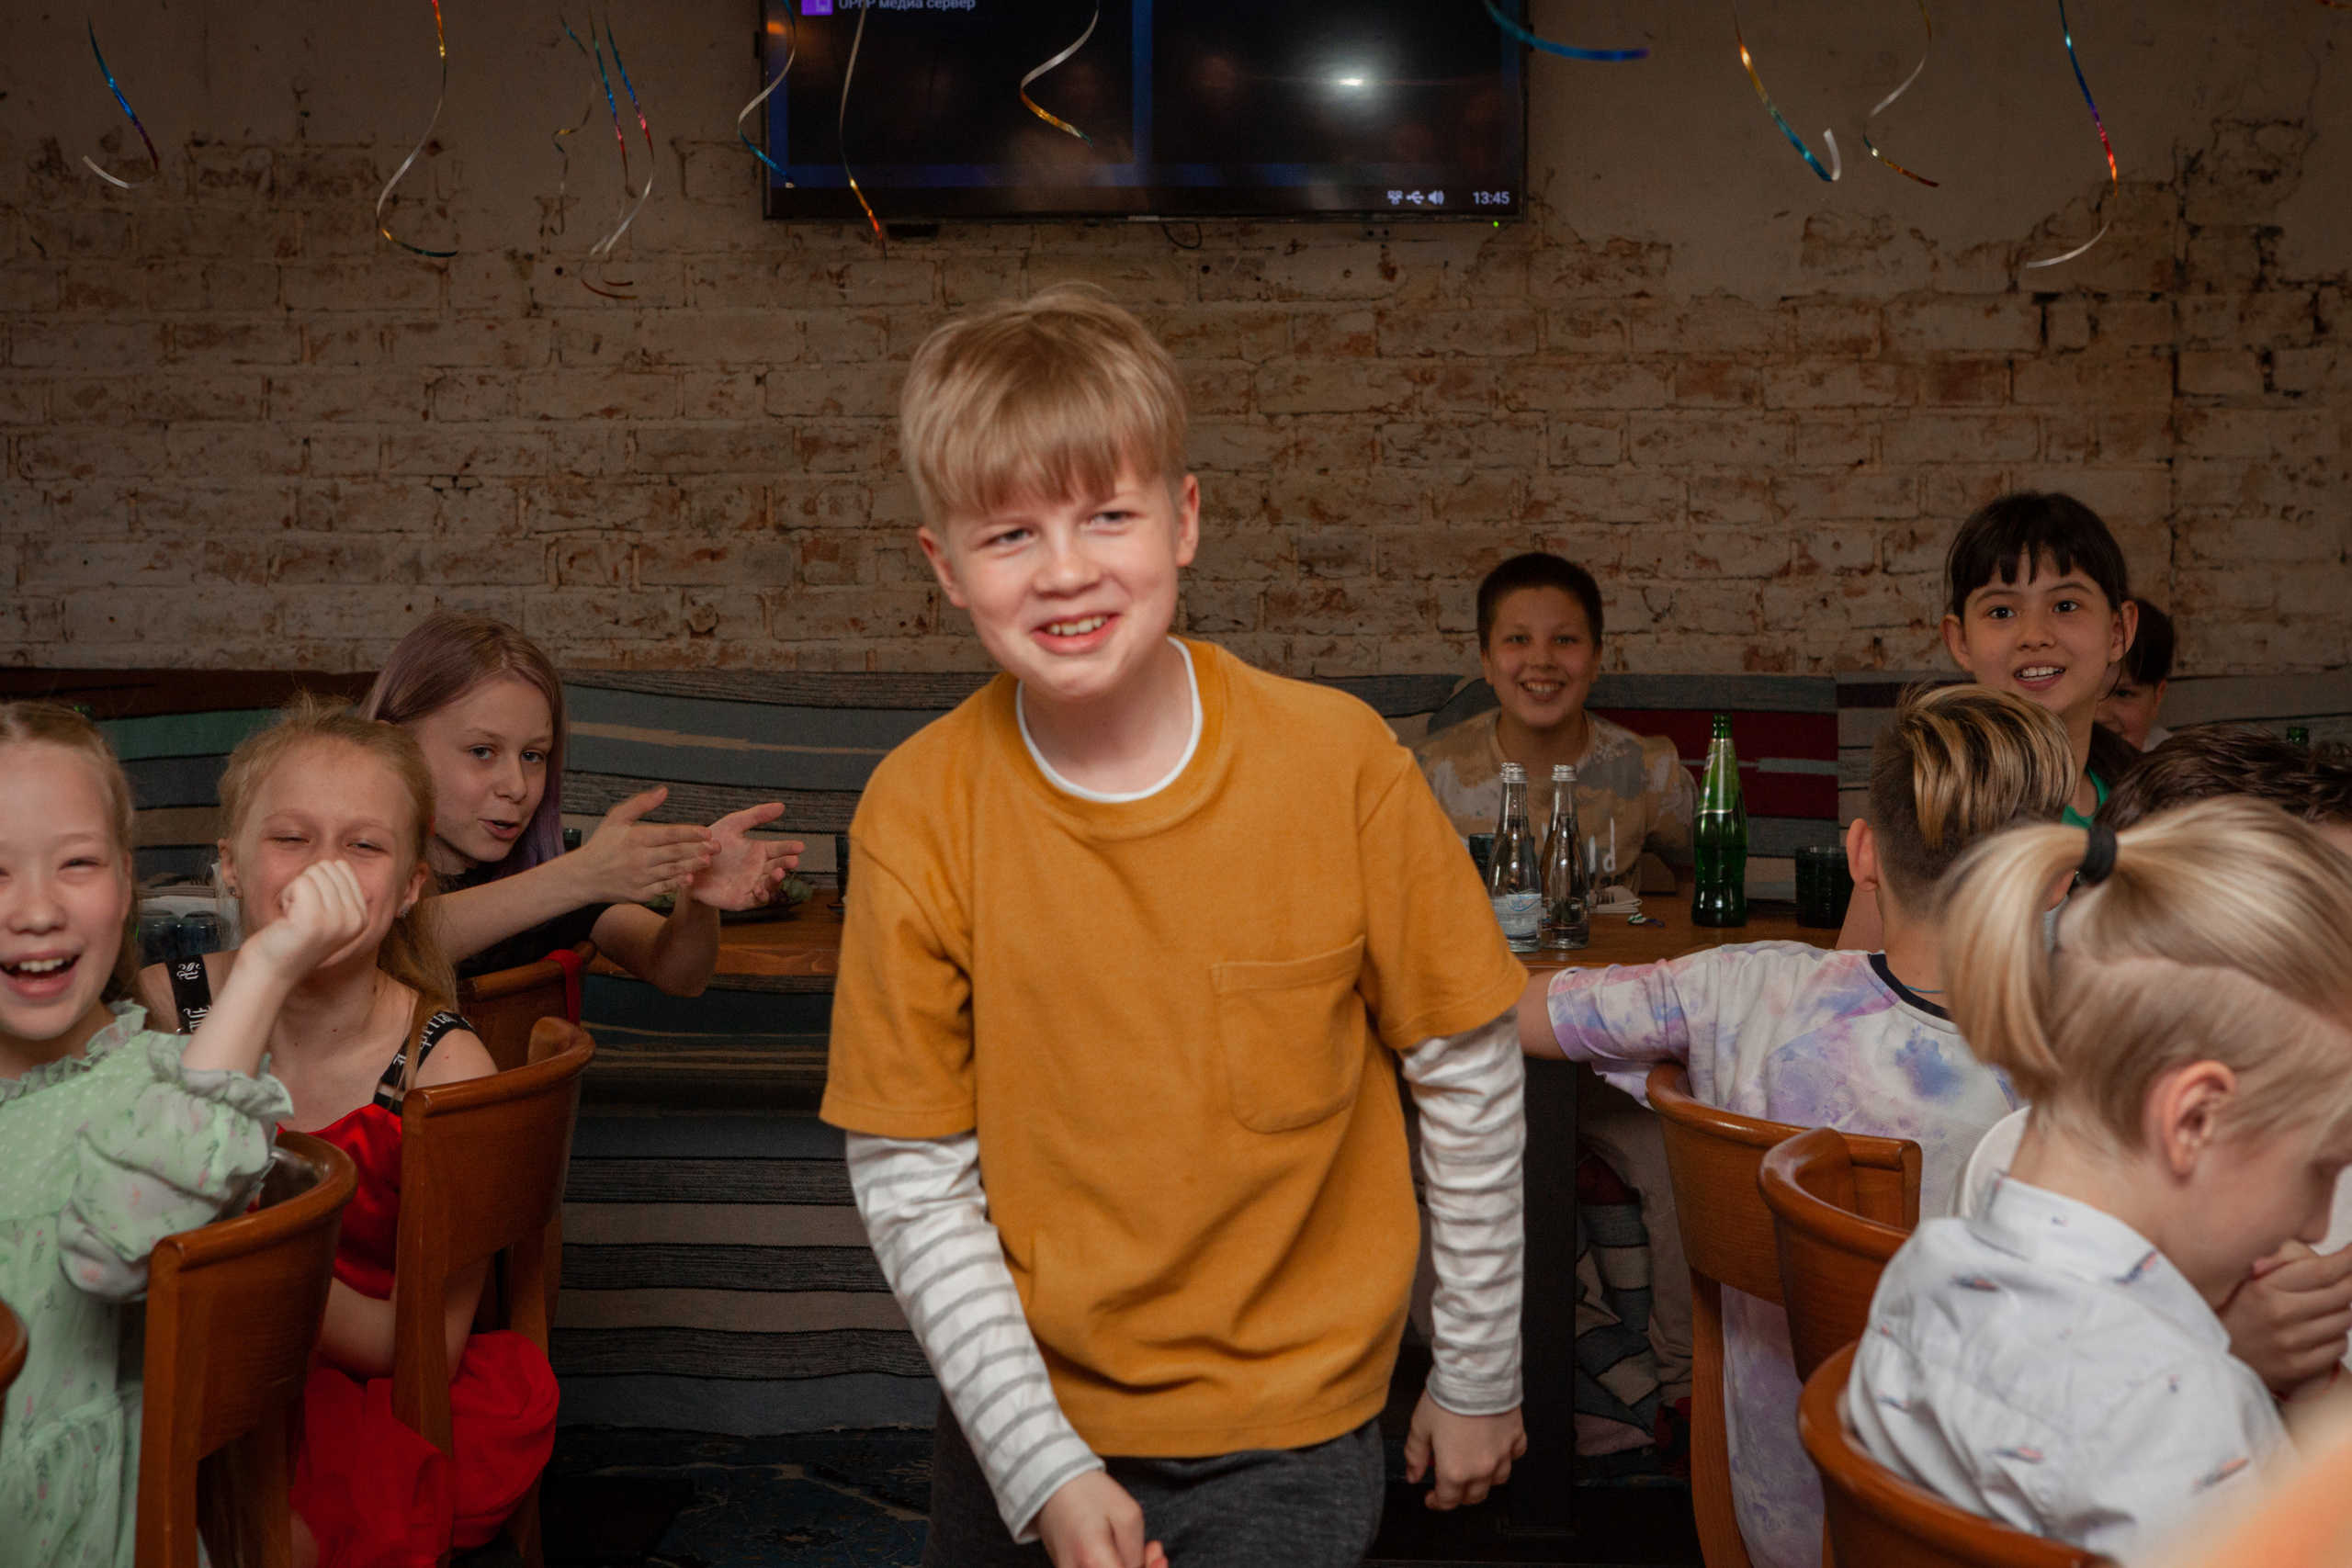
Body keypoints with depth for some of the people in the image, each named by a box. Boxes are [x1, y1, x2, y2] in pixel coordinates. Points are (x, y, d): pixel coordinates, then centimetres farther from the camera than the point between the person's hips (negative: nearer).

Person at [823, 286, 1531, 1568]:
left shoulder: (1339, 761, -15)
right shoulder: (916, 814, -13)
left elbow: (1467, 1076, -4)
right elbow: (910, 1177, -9)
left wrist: (1480, 1375, 3)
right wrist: (1041, 1465, -13)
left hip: (1288, 1433, -1)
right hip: (1017, 1421, 1)